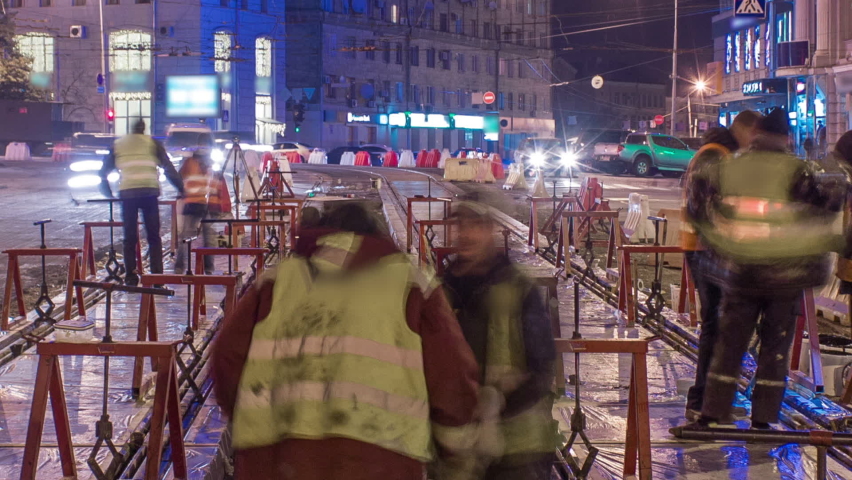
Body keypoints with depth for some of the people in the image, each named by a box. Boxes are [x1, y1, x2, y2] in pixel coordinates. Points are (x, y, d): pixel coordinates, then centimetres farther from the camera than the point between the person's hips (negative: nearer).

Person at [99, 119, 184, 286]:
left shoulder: (117, 145, 19)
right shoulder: (152, 143, 15)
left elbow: (104, 172, 19)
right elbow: (168, 168, 9)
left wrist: (108, 193, 29)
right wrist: (181, 188, 13)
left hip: (127, 192, 1)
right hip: (149, 190, -1)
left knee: (130, 237, 7)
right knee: (154, 237, 4)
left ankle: (130, 277, 4)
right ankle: (157, 276, -3)